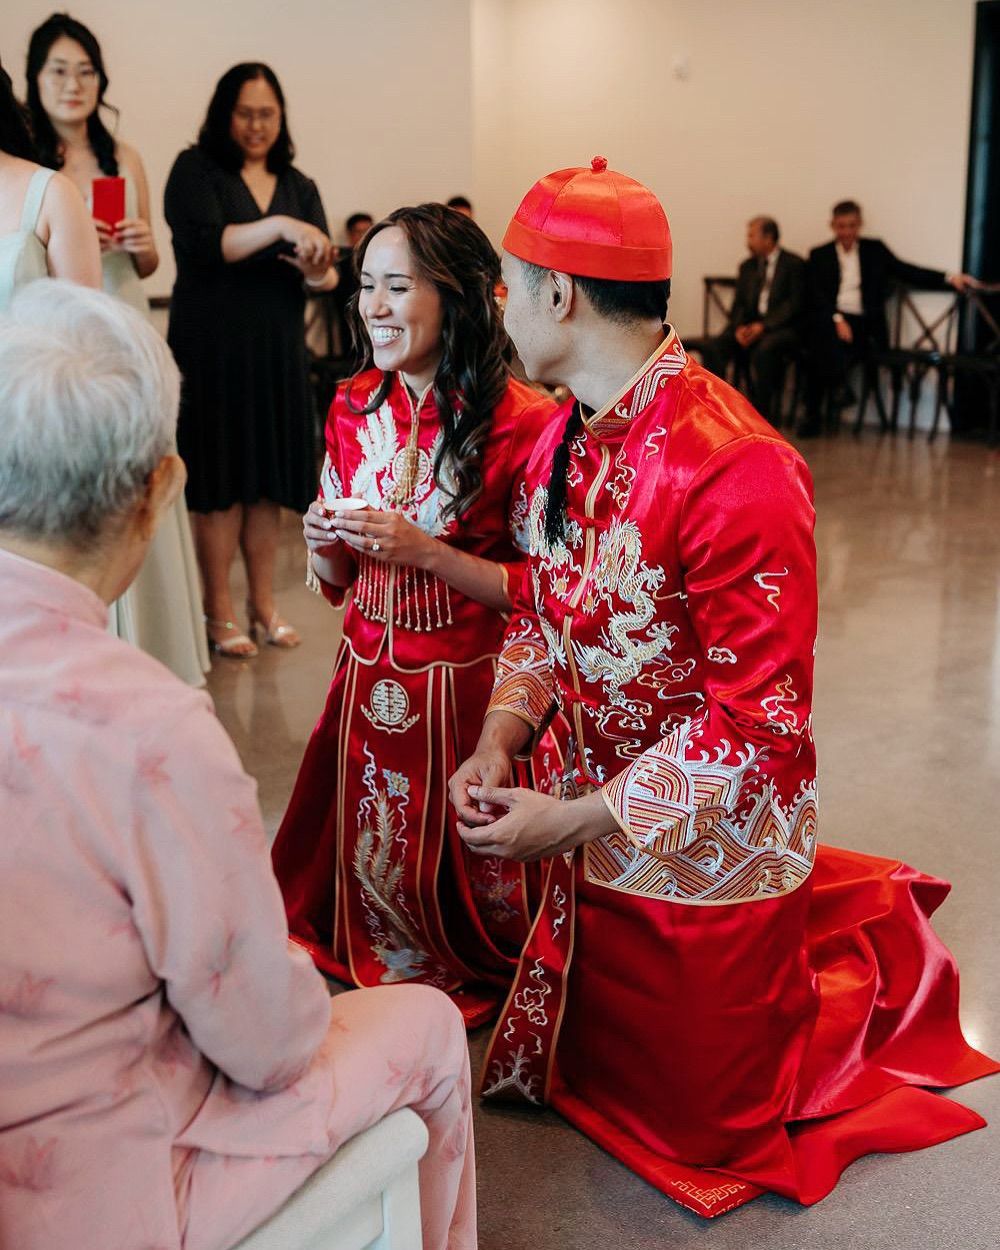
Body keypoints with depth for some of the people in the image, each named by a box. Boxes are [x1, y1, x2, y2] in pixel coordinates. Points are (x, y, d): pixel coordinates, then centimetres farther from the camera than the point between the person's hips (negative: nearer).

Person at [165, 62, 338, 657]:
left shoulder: (299, 187, 12)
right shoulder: (195, 171, 0)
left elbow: (328, 275, 4)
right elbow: (204, 244, -17)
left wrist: (317, 272, -19)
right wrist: (279, 227, -28)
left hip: (278, 351, 4)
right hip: (212, 349, -4)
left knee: (270, 479, 6)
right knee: (221, 479, -1)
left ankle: (264, 600, 18)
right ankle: (220, 609, 9)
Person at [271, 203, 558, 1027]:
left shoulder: (520, 422, -15)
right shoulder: (354, 410, 3)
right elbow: (338, 581, 12)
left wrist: (425, 551, -22)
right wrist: (325, 545, -11)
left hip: (467, 688, -5)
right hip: (369, 679, 5)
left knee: (467, 867, 9)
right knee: (374, 859, 16)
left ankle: (475, 989, 38)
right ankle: (386, 981, 44)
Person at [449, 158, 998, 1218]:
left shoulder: (733, 468, -29)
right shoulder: (562, 441, -1)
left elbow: (760, 713, -27)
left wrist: (572, 821, -25)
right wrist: (498, 741, -11)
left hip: (709, 854, -7)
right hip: (600, 835, 8)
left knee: (702, 1130, 12)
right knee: (582, 1070, 25)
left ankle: (869, 937, 32)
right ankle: (805, 910, 41)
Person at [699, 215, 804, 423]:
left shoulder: (794, 264, 1)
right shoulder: (747, 266, 19)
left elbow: (794, 304, -8)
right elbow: (739, 304, 13)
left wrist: (763, 326, -19)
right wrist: (739, 327, -8)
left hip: (780, 327, -5)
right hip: (749, 325, 5)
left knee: (763, 350, -38)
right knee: (713, 347, -23)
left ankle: (763, 415, -27)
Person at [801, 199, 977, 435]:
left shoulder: (875, 250, 19)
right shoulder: (819, 255, 15)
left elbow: (907, 272, 11)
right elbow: (816, 295, 3)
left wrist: (949, 279, -3)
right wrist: (837, 319, -15)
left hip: (864, 322, 1)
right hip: (829, 320, -1)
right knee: (826, 345, -34)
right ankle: (813, 416, -16)